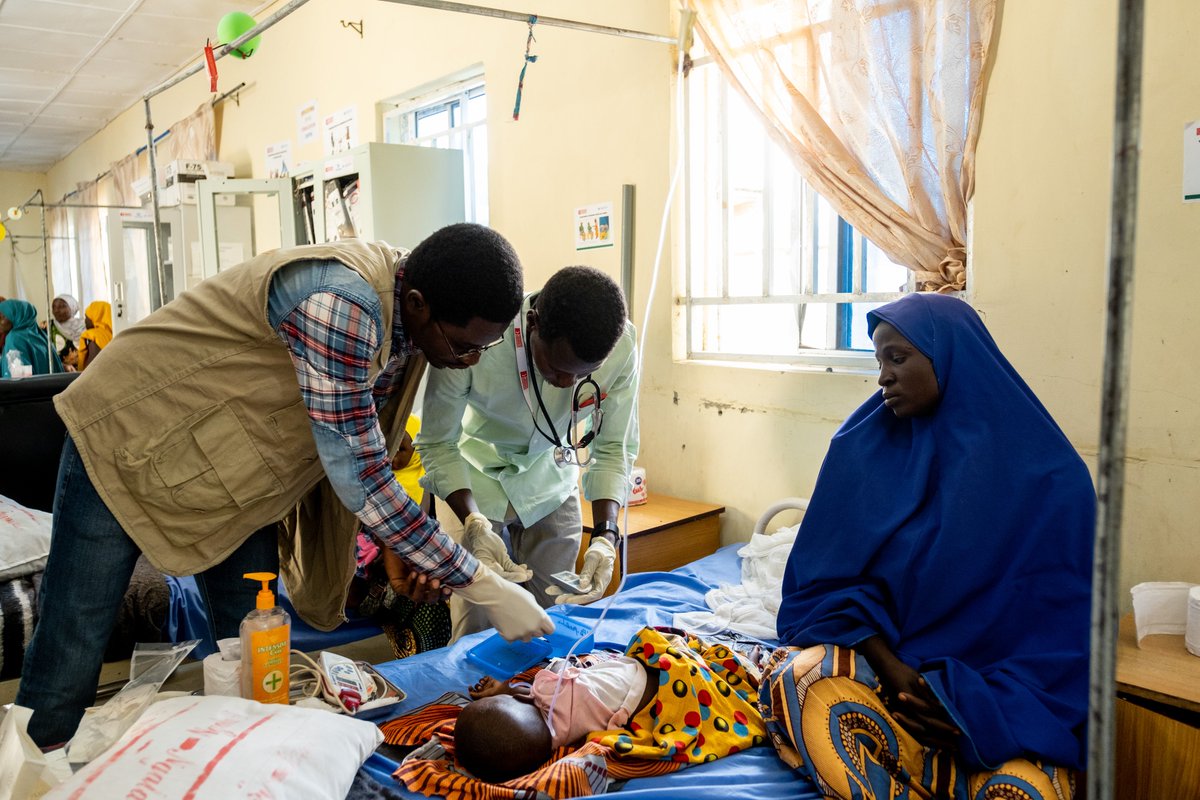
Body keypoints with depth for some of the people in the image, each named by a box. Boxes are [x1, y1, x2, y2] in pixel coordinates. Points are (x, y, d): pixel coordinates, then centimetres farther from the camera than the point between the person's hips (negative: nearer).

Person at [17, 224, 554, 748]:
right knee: (70, 658, 1)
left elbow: (365, 454, 5)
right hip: (126, 434, -7)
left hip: (234, 481, 8)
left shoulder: (406, 326, -7)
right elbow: (360, 482, -33)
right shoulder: (342, 302, -35)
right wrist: (483, 588, -28)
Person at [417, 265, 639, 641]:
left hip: (551, 482, 2)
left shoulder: (621, 349, -24)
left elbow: (613, 449, -12)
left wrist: (605, 535, -26)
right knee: (475, 627, -5)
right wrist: (474, 525, -33)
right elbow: (438, 444, -19)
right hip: (475, 482, -2)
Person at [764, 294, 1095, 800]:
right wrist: (888, 663, -14)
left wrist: (983, 703, -15)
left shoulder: (1048, 472, -4)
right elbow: (829, 576, 2)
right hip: (882, 650, 2)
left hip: (1002, 686, -2)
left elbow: (1064, 612, -2)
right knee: (798, 680, -31)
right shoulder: (863, 446, 1)